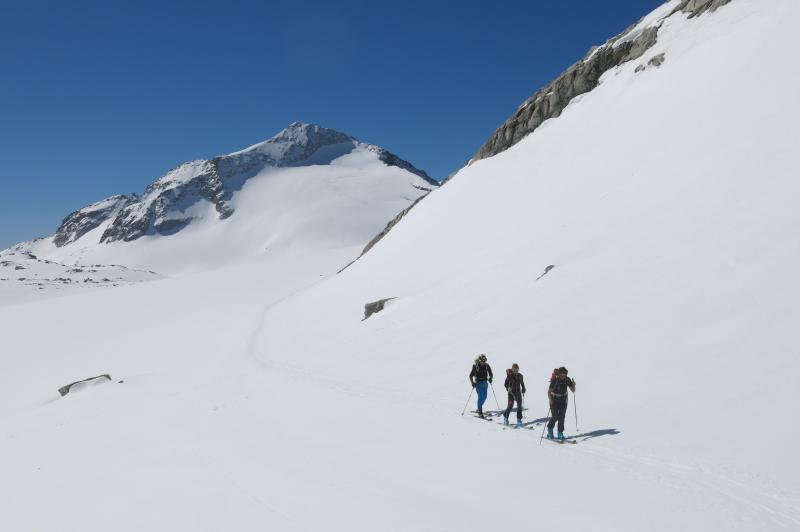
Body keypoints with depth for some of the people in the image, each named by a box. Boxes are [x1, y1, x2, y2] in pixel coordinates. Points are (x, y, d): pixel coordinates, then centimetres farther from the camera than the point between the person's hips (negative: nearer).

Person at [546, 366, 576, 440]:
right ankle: (550, 429, 17)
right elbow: (549, 391, -20)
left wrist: (573, 385, -25)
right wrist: (550, 399, -35)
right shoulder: (555, 380, -20)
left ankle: (560, 433, 9)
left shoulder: (567, 380, -9)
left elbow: (573, 390, -3)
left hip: (563, 399, 3)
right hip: (554, 399, -3)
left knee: (561, 416, -2)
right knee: (555, 416, -8)